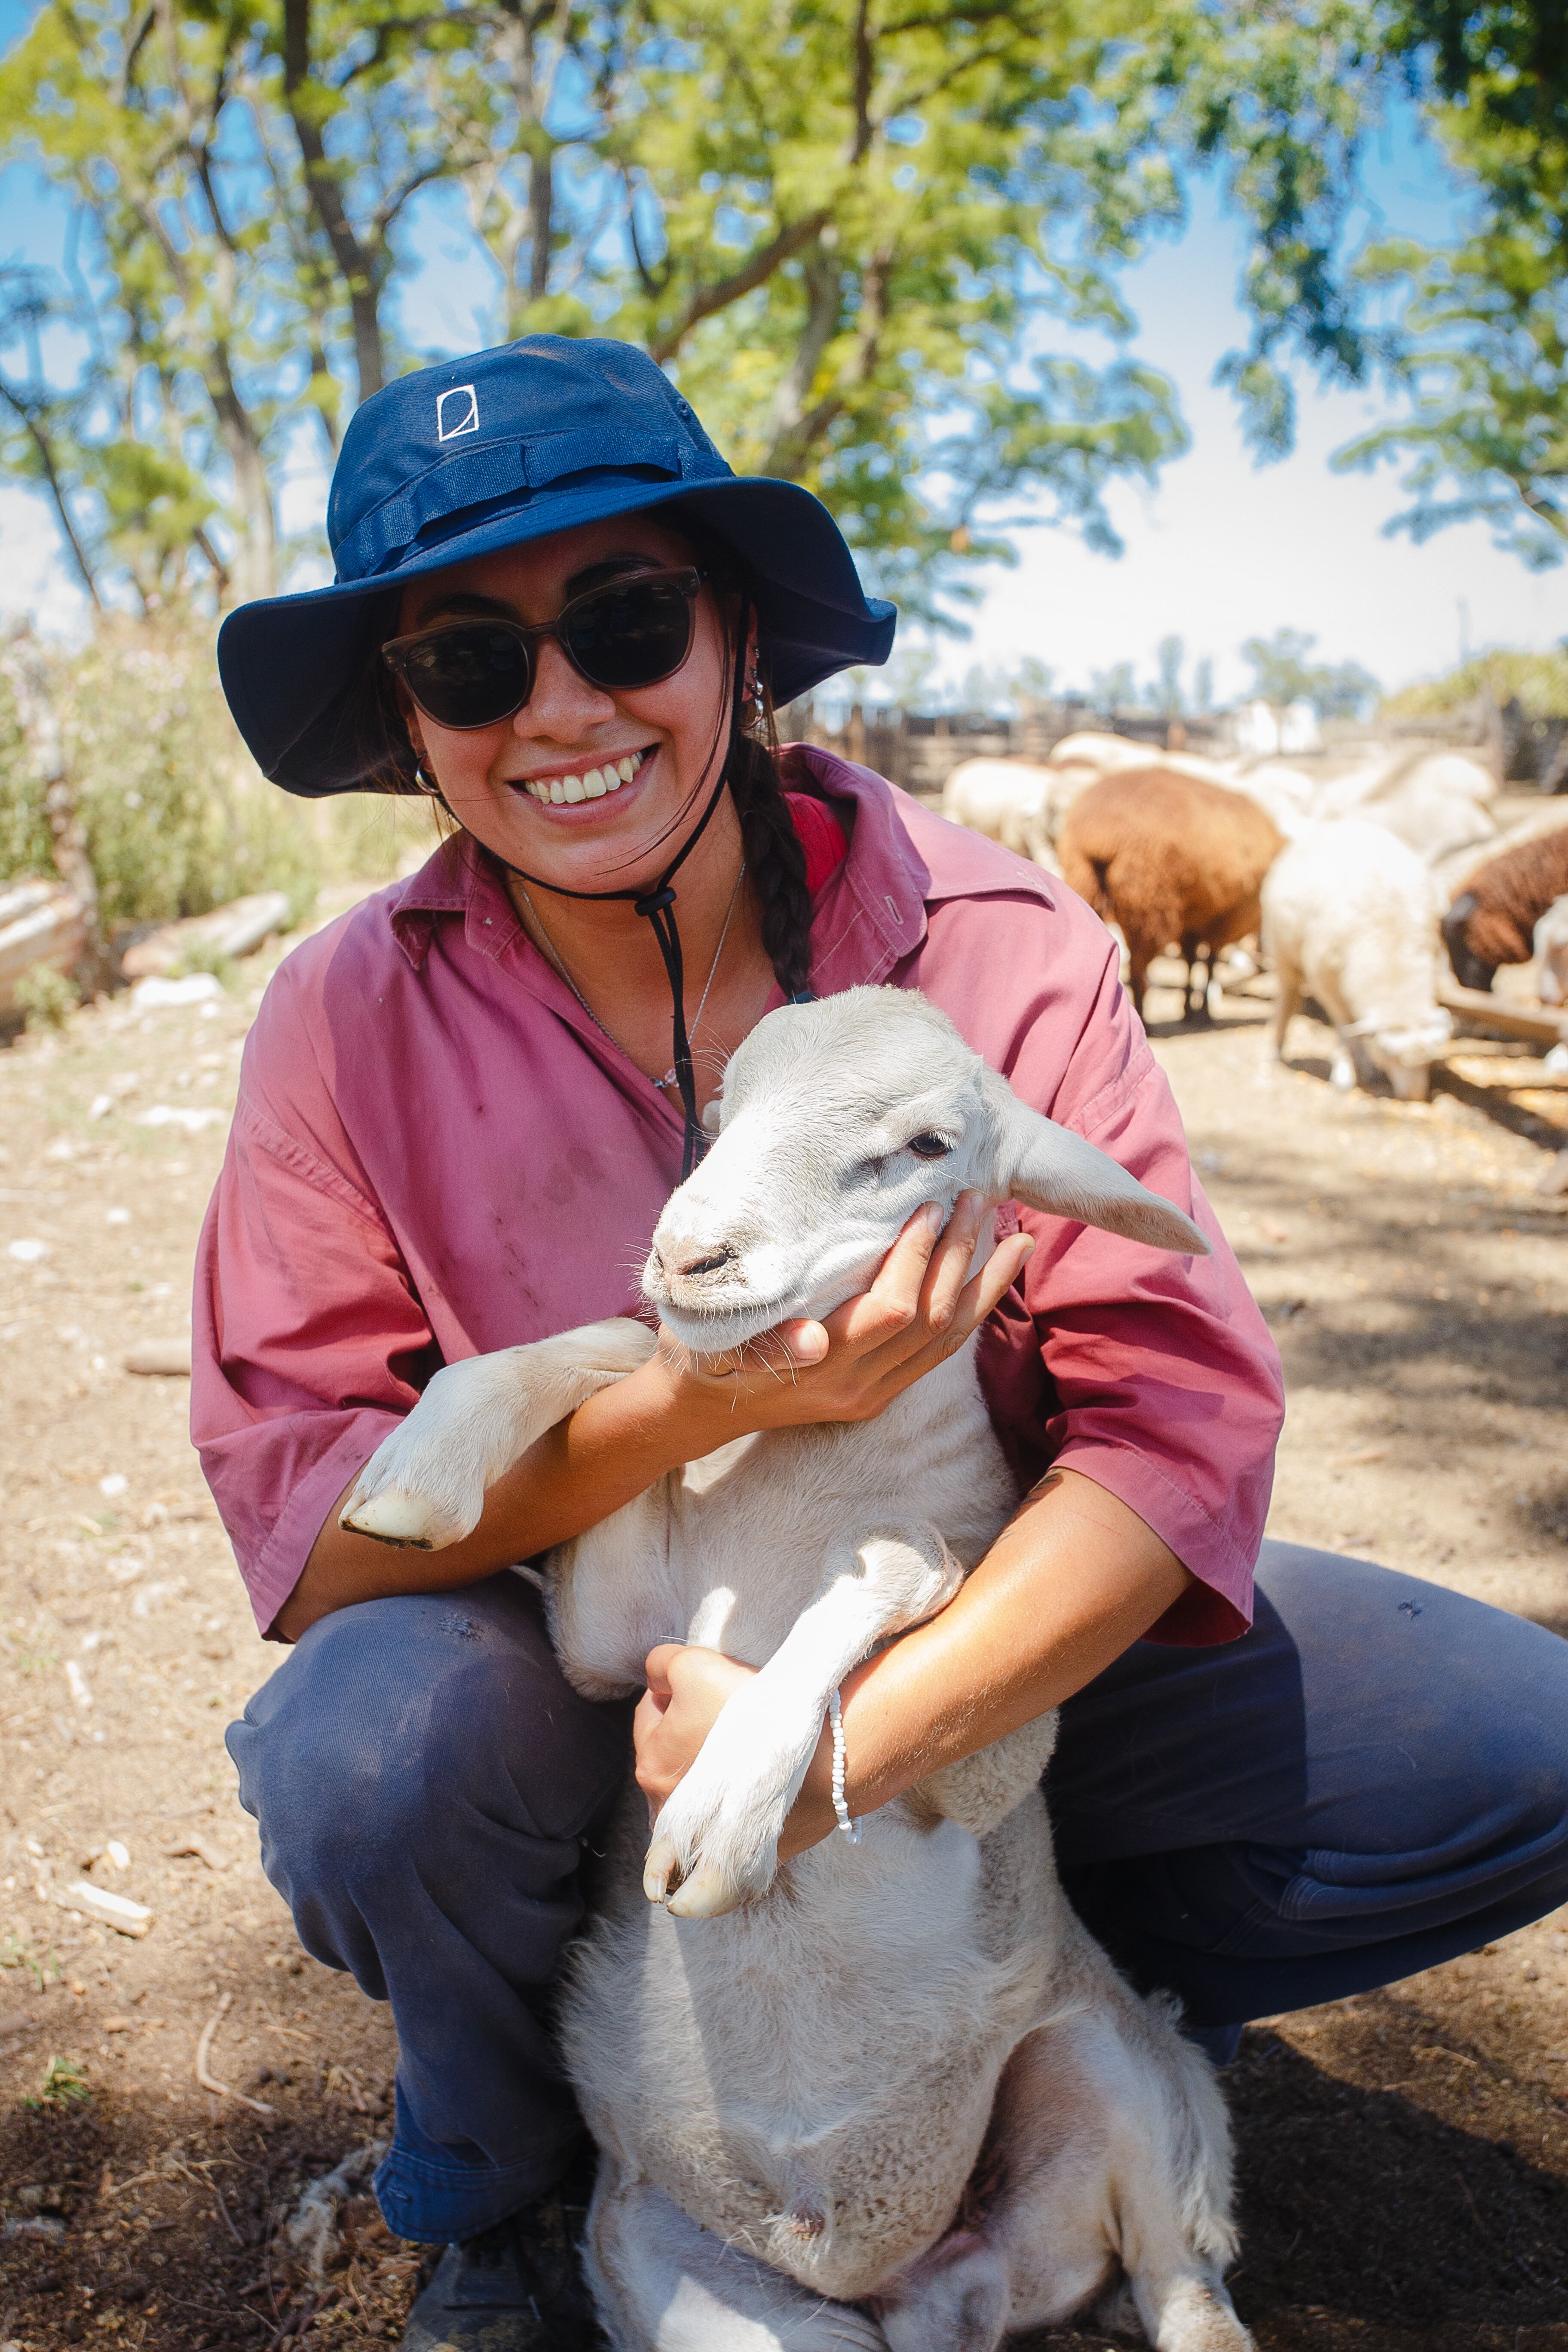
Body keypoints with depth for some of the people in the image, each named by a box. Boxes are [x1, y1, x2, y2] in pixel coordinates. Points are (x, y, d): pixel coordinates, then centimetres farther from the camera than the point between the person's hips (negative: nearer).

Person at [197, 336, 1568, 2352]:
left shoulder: (1001, 949, -14)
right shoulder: (351, 1021, -13)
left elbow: (1185, 1410, -19)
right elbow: (295, 1508, -17)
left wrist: (852, 1742, -33)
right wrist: (698, 1404, -34)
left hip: (977, 1667, 1)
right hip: (582, 1696, 0)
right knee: (371, 1750, -34)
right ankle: (493, 2187, 2)